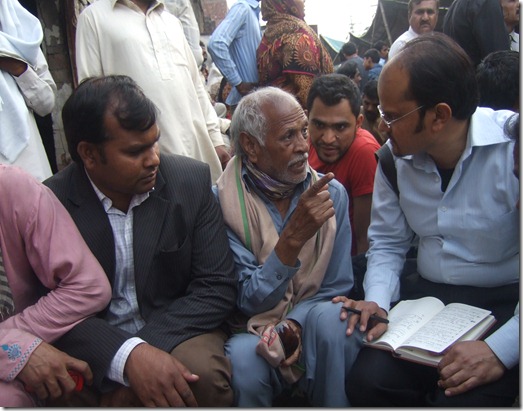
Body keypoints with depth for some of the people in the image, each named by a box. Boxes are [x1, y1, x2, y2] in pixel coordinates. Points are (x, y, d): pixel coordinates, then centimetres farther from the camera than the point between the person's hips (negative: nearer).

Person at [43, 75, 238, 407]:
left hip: (176, 333, 1)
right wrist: (129, 354, -28)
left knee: (204, 373, -30)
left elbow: (217, 287, -6)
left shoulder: (192, 180, -5)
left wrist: (148, 345, -19)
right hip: (90, 351, 0)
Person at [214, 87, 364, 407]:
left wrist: (293, 323, -18)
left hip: (315, 325, 3)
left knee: (326, 317, -30)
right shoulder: (223, 201, -10)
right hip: (252, 330, -2)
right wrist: (293, 238, -27)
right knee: (243, 359, -34)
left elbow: (338, 286, 2)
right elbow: (247, 301, -13)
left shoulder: (331, 193, -2)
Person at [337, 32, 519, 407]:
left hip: (504, 306, -3)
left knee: (464, 399, -26)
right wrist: (377, 301, -6)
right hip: (424, 296, 4)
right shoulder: (394, 156, 2)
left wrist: (500, 349, -25)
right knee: (369, 381, -20)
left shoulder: (511, 145, -16)